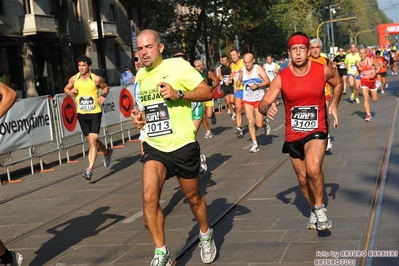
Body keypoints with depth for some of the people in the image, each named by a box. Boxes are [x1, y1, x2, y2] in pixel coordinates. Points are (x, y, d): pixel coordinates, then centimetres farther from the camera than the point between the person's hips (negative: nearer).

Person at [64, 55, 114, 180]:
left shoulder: (97, 79, -9)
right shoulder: (74, 79, -2)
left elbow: (106, 87, 9)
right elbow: (66, 89, 14)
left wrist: (103, 95, -11)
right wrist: (70, 92, -8)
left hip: (95, 113, -4)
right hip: (82, 114, 4)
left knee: (92, 141, -14)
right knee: (91, 140, 16)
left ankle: (90, 169, -15)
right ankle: (107, 152, 46)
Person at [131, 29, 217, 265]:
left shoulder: (178, 65, -9)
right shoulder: (140, 76, 9)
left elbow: (207, 92, -11)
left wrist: (178, 93, -25)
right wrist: (141, 117, 4)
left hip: (183, 146, -4)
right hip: (154, 148, 4)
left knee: (193, 197, 12)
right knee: (149, 197, -16)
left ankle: (206, 235, 42)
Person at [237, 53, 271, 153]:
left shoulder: (258, 69, -9)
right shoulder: (242, 71, 3)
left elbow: (268, 81, -14)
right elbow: (239, 81, 25)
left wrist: (257, 86, -26)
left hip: (259, 99, -3)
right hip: (247, 100, 3)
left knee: (259, 124, -4)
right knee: (250, 122, -7)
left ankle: (265, 124, 33)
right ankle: (255, 144, 2)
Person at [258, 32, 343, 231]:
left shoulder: (323, 71, -9)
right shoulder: (281, 78, -10)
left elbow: (338, 84, 13)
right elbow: (263, 104, -11)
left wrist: (334, 105, 1)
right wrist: (267, 108, -34)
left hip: (317, 130, -2)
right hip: (293, 134, 3)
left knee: (313, 169, -28)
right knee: (302, 179, 14)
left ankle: (320, 208, -4)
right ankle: (313, 209, 42)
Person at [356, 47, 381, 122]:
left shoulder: (371, 60, -10)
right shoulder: (358, 64, 1)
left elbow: (378, 66, -3)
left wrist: (375, 73, -17)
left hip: (372, 81, -1)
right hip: (364, 82, 1)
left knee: (375, 99, 12)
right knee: (365, 98, -14)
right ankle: (368, 115, -12)